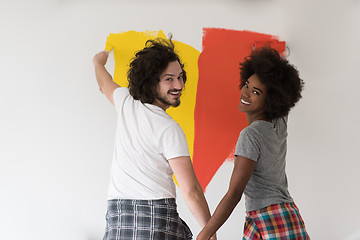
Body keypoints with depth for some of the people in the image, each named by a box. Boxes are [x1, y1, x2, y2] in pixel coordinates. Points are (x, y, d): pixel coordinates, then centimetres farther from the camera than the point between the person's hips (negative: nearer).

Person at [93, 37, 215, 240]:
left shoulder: (126, 103, 7)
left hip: (116, 217, 7)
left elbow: (104, 82, 34)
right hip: (157, 216, -6)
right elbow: (190, 190, -13)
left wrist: (100, 61, 56)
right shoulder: (170, 129, -10)